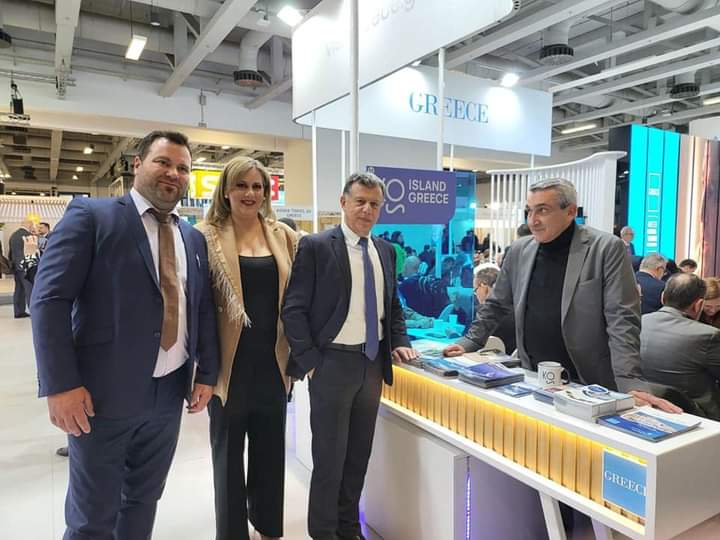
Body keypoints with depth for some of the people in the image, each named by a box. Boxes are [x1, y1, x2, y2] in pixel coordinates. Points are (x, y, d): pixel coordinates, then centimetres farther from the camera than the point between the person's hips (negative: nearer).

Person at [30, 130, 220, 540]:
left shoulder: (194, 238, 10)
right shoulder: (91, 215, -6)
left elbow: (204, 309, 12)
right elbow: (50, 299, -11)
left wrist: (207, 374, 6)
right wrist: (61, 384, -17)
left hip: (169, 392, 5)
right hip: (104, 392, -4)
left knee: (144, 498, 20)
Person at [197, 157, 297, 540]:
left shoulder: (283, 235, 4)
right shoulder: (207, 236, -4)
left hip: (273, 360, 3)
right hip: (230, 361, -3)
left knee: (270, 448, 17)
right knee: (229, 452, 12)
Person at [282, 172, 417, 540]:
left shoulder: (385, 250, 9)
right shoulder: (316, 246, -9)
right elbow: (294, 309, -11)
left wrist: (398, 342, 3)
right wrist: (309, 361, -14)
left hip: (373, 361, 6)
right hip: (332, 362, -5)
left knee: (359, 453, 16)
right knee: (330, 455, 6)